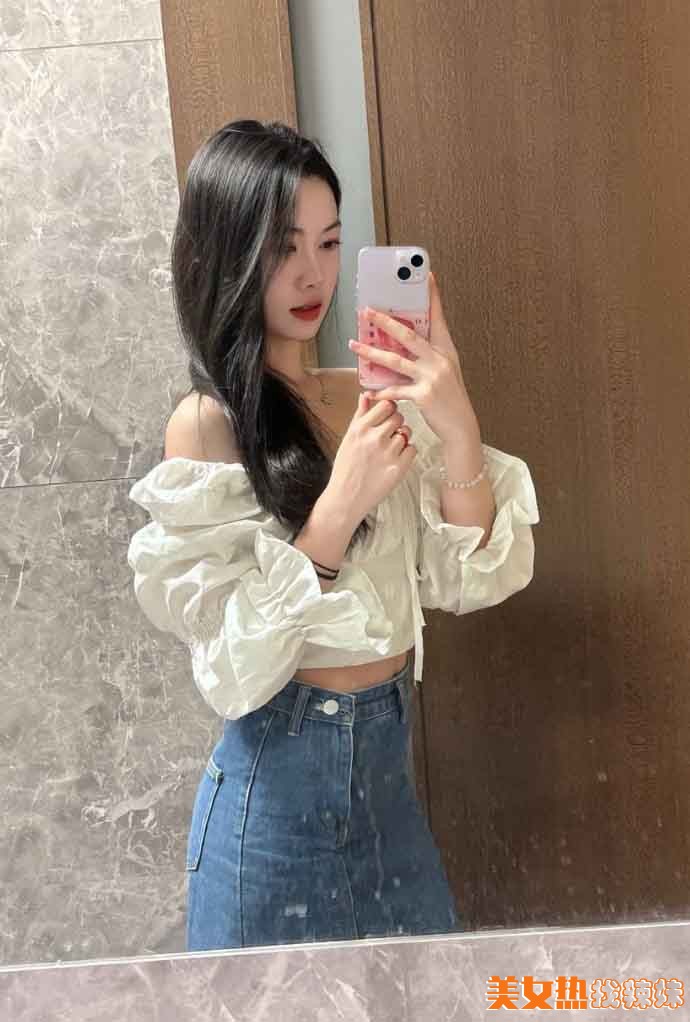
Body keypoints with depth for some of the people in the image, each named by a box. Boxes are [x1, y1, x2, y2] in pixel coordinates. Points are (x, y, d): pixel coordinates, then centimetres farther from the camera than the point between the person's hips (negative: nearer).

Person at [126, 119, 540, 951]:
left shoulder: (370, 398, 0)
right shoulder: (206, 426, -14)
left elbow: (470, 579, -6)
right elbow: (233, 663, -18)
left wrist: (457, 430, -21)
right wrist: (341, 503, -27)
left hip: (390, 754, 5)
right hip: (281, 771, -5)